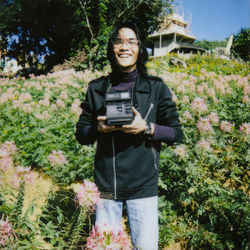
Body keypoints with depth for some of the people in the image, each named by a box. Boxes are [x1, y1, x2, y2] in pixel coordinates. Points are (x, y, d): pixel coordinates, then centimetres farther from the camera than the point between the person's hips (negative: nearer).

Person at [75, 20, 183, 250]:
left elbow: (177, 134, 2)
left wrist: (147, 127, -16)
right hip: (106, 185, 2)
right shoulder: (97, 88, 6)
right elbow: (81, 133, 10)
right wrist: (99, 128, -12)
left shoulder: (156, 87, 0)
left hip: (142, 186, -1)